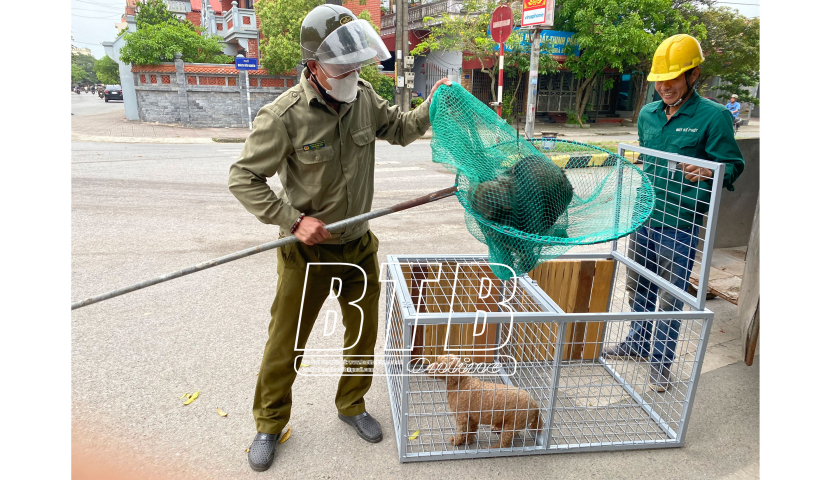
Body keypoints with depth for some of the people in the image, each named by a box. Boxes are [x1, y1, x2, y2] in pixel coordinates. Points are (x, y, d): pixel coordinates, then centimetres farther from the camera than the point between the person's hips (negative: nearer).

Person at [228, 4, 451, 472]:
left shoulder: (365, 97, -4)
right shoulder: (284, 116, -20)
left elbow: (402, 130, 12)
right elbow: (244, 179, -14)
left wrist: (431, 106, -6)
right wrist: (294, 220, -23)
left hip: (360, 245, 5)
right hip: (307, 254, -5)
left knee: (364, 333, 18)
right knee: (286, 342, 10)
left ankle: (352, 405, 43)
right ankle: (270, 423, 35)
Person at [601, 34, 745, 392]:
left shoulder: (714, 116, -9)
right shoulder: (647, 114, 8)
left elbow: (732, 167, -8)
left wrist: (707, 173, -28)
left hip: (680, 223, -6)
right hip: (644, 216, 6)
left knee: (670, 297, 4)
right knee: (638, 285, 19)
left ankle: (661, 363, 22)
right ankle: (638, 343, 39)